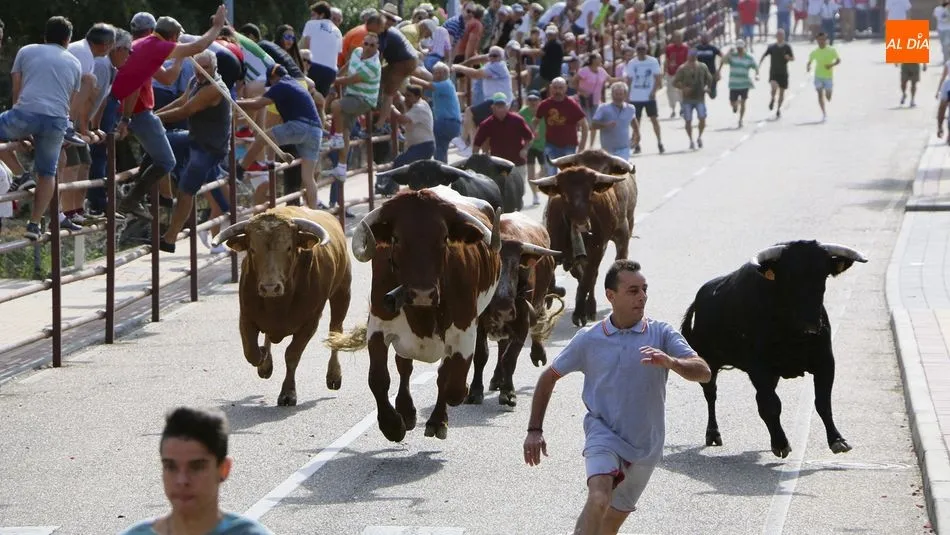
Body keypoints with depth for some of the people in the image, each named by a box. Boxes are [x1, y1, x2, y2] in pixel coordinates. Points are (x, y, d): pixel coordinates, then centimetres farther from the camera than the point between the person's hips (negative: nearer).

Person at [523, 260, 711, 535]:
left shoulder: (661, 334, -3)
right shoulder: (588, 339, -1)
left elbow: (703, 373, -14)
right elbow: (549, 377, 11)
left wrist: (670, 362, -35)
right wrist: (534, 430, 5)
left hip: (645, 444, 2)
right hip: (603, 433, -2)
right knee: (599, 500, -28)